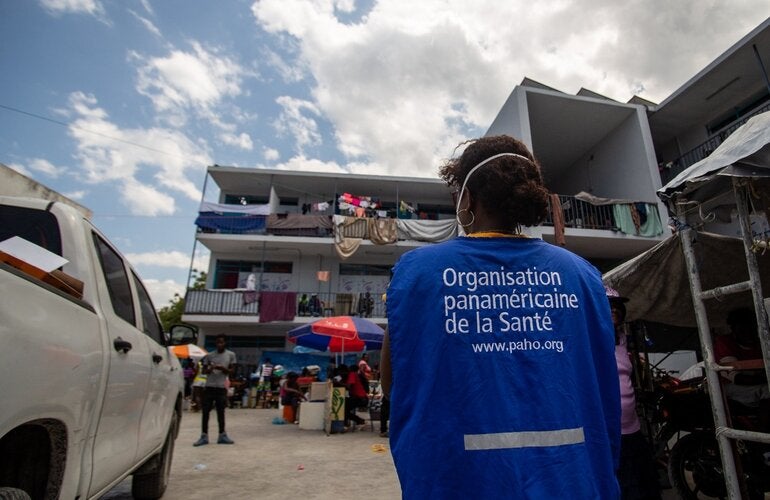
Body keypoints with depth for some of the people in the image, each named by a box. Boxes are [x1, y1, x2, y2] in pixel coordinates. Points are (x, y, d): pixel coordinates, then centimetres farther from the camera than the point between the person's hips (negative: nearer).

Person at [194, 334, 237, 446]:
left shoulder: (231, 355, 2)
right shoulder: (209, 355, 4)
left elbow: (232, 371, 1)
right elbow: (204, 371, 8)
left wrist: (222, 368, -17)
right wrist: (209, 369, -15)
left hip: (222, 387, -1)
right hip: (209, 386, 1)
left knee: (221, 412, 7)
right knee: (205, 411, 1)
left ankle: (222, 435, 18)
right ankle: (204, 436, 11)